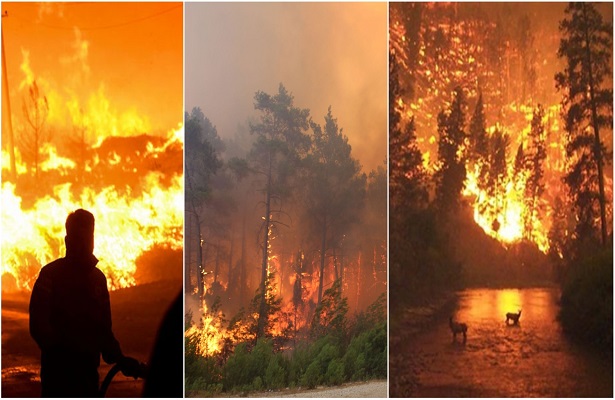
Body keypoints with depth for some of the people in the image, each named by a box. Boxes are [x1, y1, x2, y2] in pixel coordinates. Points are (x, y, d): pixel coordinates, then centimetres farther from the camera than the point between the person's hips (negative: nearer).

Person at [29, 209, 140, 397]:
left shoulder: (98, 278, 12)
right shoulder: (51, 274, -4)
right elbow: (38, 326, -12)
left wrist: (119, 358, 4)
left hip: (88, 370, 5)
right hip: (57, 369, -5)